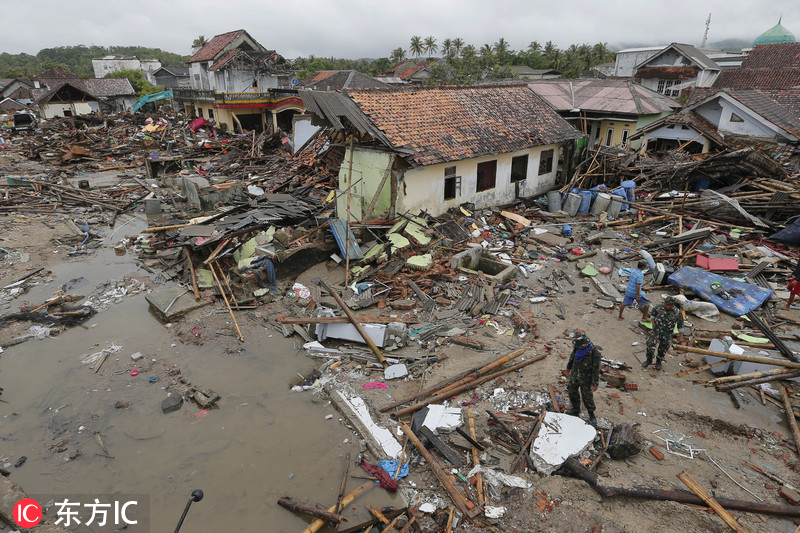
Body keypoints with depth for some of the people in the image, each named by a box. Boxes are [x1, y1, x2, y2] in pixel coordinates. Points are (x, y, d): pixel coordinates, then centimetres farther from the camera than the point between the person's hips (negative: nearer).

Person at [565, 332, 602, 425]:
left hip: (585, 379, -5)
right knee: (572, 392, 20)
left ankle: (591, 415, 34)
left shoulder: (594, 352, -30)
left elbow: (596, 368, -21)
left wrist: (595, 383, -16)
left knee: (587, 397, 10)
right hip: (574, 376, 5)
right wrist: (569, 367, 21)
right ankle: (576, 410, 44)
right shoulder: (577, 347, -14)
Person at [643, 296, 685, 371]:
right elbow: (652, 314, 11)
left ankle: (659, 362, 36)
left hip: (667, 334, 0)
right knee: (650, 345, -11)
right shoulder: (659, 307, -12)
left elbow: (680, 325, -3)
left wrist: (681, 336, 0)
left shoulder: (677, 312, -14)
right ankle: (649, 360, 11)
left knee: (663, 349, 11)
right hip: (656, 330, 1)